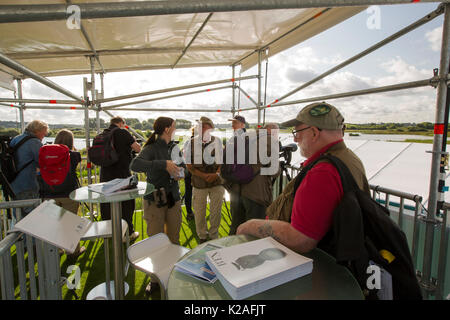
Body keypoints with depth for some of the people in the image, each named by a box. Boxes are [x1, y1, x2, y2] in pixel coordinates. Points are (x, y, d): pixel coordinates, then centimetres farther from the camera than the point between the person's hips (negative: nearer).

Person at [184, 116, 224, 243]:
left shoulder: (217, 141, -3)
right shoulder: (192, 143, -6)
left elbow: (223, 160, 2)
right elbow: (189, 165, -3)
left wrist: (216, 174, -14)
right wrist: (204, 176, -14)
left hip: (216, 182, 1)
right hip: (199, 183, 0)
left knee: (216, 212, 11)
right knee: (199, 212, 11)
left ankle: (214, 236, 35)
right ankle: (202, 237, 35)